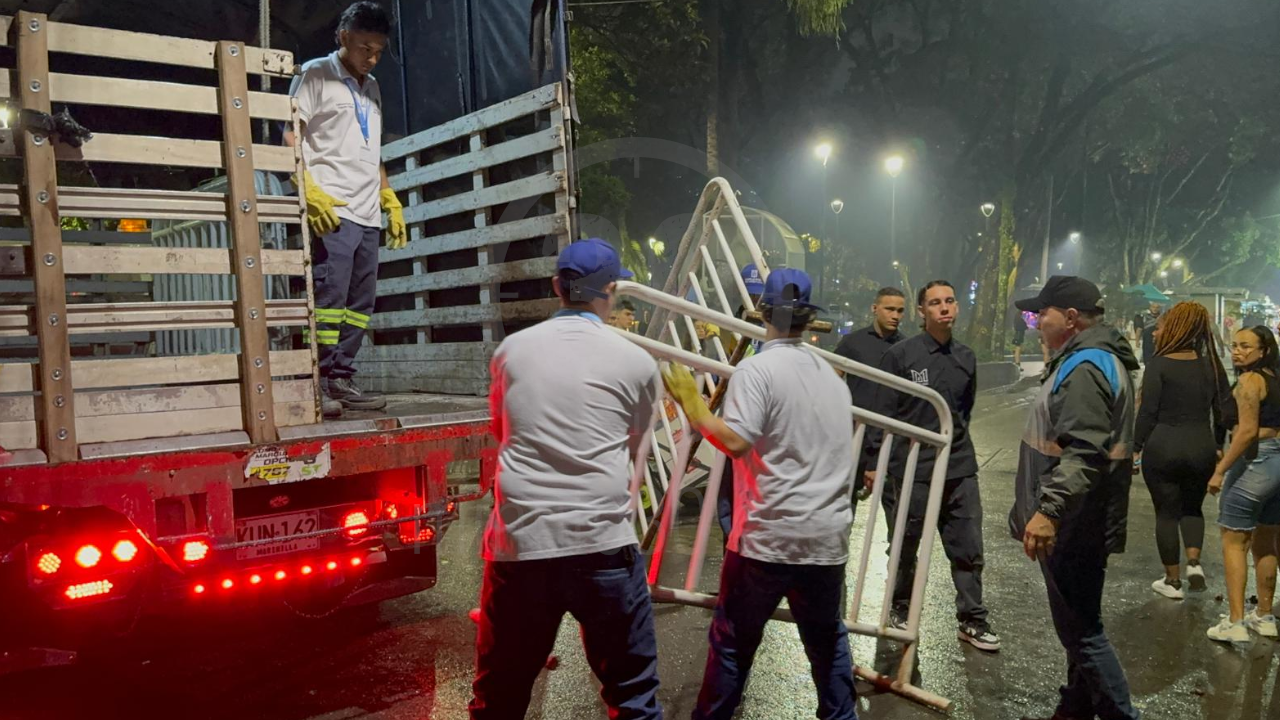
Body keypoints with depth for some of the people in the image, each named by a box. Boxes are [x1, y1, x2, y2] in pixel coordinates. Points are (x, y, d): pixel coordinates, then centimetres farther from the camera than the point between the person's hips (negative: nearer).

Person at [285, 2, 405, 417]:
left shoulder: (371, 88, 23)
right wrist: (310, 192, -17)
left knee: (360, 303, 5)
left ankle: (341, 380, 11)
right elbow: (289, 137, -5)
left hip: (368, 215, 7)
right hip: (330, 211, -7)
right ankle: (317, 383, -8)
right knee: (329, 297, -13)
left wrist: (391, 202, 20)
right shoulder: (316, 74, 3)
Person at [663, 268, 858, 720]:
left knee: (733, 641, 8)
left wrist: (692, 405, -10)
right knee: (827, 639, 20)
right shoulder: (831, 375, 12)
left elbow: (735, 441, -21)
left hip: (769, 536, -6)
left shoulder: (757, 368, -10)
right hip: (827, 536, 6)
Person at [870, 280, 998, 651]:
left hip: (960, 469, 4)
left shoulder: (966, 358, 8)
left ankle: (973, 620, 19)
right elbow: (884, 412, -6)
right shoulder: (901, 355, -7)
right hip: (912, 470, -4)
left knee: (969, 550, 6)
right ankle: (900, 610, 28)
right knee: (905, 549, 10)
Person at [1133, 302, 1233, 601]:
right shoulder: (1211, 366, 3)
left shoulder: (1159, 364, -11)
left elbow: (1148, 411, -11)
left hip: (1162, 447, -4)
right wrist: (1218, 447, 19)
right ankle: (1194, 562, 5)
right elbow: (1222, 412, 8)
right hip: (1202, 447, 4)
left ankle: (1173, 581, 15)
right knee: (1193, 507, 24)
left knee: (1167, 512, 9)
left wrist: (1136, 447, -3)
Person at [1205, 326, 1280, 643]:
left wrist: (1220, 470, -19)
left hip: (1254, 463, -9)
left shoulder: (1249, 380, -14)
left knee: (1234, 542, -3)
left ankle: (1235, 623, -6)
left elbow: (1247, 431, -21)